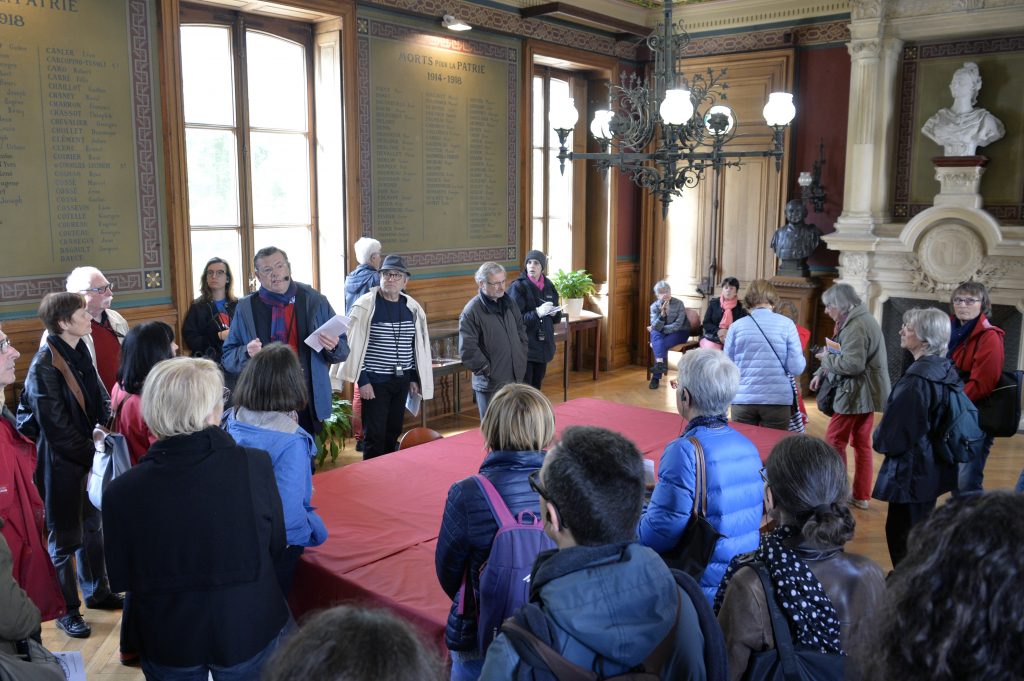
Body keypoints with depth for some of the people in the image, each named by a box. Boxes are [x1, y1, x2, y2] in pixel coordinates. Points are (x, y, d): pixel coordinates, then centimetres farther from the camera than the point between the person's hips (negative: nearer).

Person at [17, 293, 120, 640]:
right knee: (65, 537, 6)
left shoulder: (80, 353, 5)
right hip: (62, 464, -8)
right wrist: (91, 453, -15)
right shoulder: (44, 366, -19)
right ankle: (66, 610, 21)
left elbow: (100, 402, 10)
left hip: (90, 457, 8)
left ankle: (97, 592, 36)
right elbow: (55, 427, -19)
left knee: (93, 526, 20)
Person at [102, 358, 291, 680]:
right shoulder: (255, 465, -23)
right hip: (249, 629, -1)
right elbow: (276, 548, -8)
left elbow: (121, 578, -5)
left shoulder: (122, 491, -21)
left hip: (166, 641, 1)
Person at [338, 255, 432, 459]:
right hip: (375, 381, -5)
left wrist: (414, 378, 12)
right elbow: (354, 344, -10)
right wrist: (362, 380, -13)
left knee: (394, 433, 13)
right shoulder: (366, 305, -10)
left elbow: (418, 346, 13)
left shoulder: (412, 307, 5)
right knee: (375, 436, -3)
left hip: (401, 380, 5)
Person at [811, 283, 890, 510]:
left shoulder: (856, 326, -21)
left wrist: (826, 358, -13)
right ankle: (861, 496, 20)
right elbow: (843, 355, 19)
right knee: (862, 444, 14)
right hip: (867, 393, 10)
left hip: (855, 395, -10)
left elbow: (852, 363, -28)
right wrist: (821, 374, 11)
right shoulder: (860, 319, 14)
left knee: (834, 442, -1)